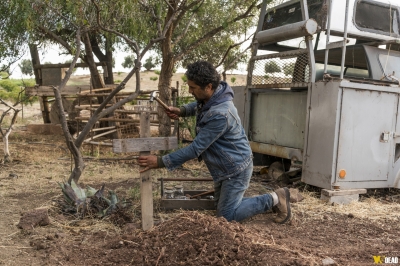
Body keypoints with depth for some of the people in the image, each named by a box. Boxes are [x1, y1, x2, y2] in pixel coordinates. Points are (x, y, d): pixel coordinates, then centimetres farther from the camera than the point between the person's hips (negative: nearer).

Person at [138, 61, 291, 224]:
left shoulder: (220, 114, -34)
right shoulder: (209, 98, -5)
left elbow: (196, 148, -30)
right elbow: (198, 105, 22)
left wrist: (161, 162, -27)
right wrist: (182, 111, 1)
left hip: (236, 168, -10)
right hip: (224, 167, 10)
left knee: (227, 216, -1)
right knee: (221, 206, 19)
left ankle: (275, 199, 10)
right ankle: (273, 200, 25)